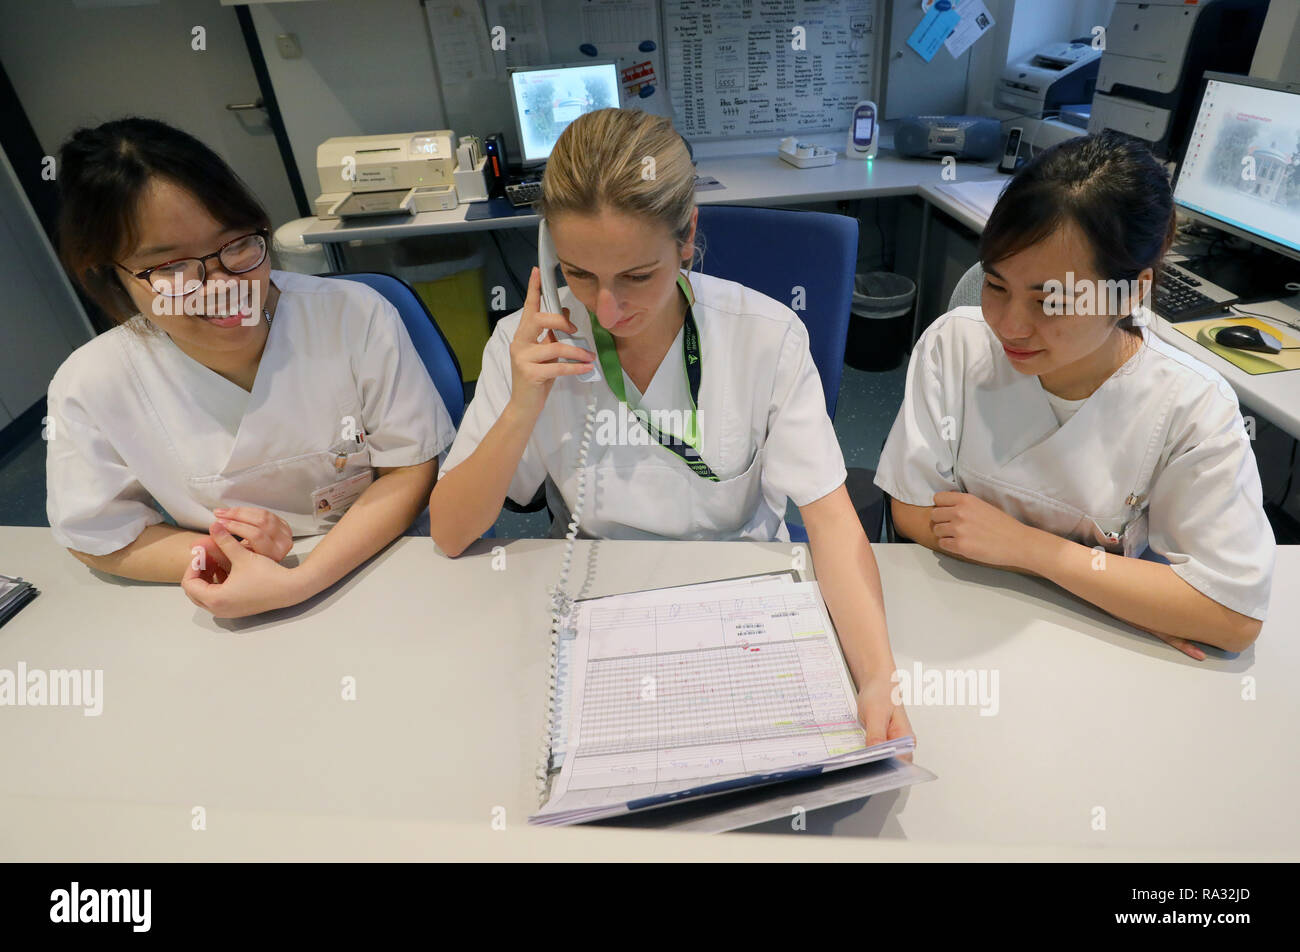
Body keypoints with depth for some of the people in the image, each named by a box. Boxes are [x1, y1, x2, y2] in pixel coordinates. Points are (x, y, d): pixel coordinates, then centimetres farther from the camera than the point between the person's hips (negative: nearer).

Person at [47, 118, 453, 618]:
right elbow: (101, 539, 3)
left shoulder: (357, 316, -15)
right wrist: (223, 554, -17)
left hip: (380, 572, -2)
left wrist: (300, 580, -22)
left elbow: (413, 467, -11)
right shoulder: (90, 386, -9)